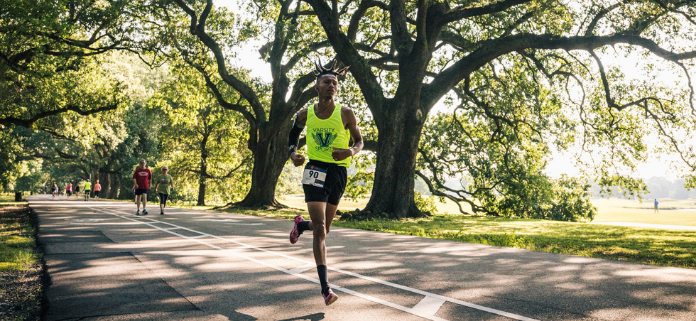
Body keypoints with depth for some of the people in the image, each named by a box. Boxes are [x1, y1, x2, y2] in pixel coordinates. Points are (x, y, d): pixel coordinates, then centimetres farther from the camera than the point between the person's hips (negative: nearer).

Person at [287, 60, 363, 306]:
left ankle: (300, 224, 51)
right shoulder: (305, 115, 1)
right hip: (315, 169, -2)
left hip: (338, 172, 2)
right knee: (320, 229, -14)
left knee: (324, 229, 14)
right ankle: (325, 287, -11)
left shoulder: (345, 114, -3)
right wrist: (293, 154, -4)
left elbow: (359, 142, 4)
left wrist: (351, 152, -19)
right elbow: (293, 135, 17)